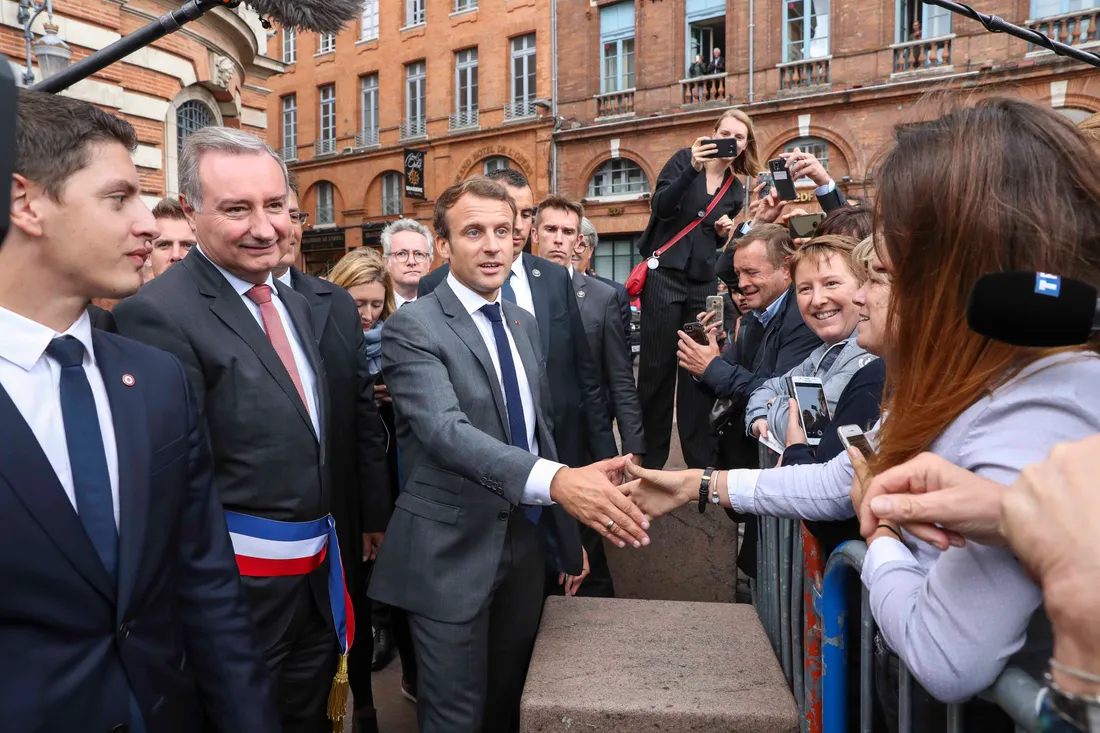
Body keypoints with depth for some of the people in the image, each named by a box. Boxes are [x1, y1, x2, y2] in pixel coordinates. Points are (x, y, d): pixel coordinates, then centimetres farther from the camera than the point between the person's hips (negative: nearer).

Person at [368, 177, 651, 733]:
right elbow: (445, 431, -29)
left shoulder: (524, 324, 9)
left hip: (526, 542, 6)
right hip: (452, 552, -6)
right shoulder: (412, 327, -14)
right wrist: (556, 480, -44)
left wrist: (568, 536, 12)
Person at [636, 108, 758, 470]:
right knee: (657, 366, -2)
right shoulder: (685, 158, 1)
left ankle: (701, 458, 12)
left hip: (702, 282, 5)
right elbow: (661, 206, -13)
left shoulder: (736, 190, 14)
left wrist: (724, 232, 2)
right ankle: (650, 458, 8)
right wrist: (694, 168, -22)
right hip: (664, 274, -4)